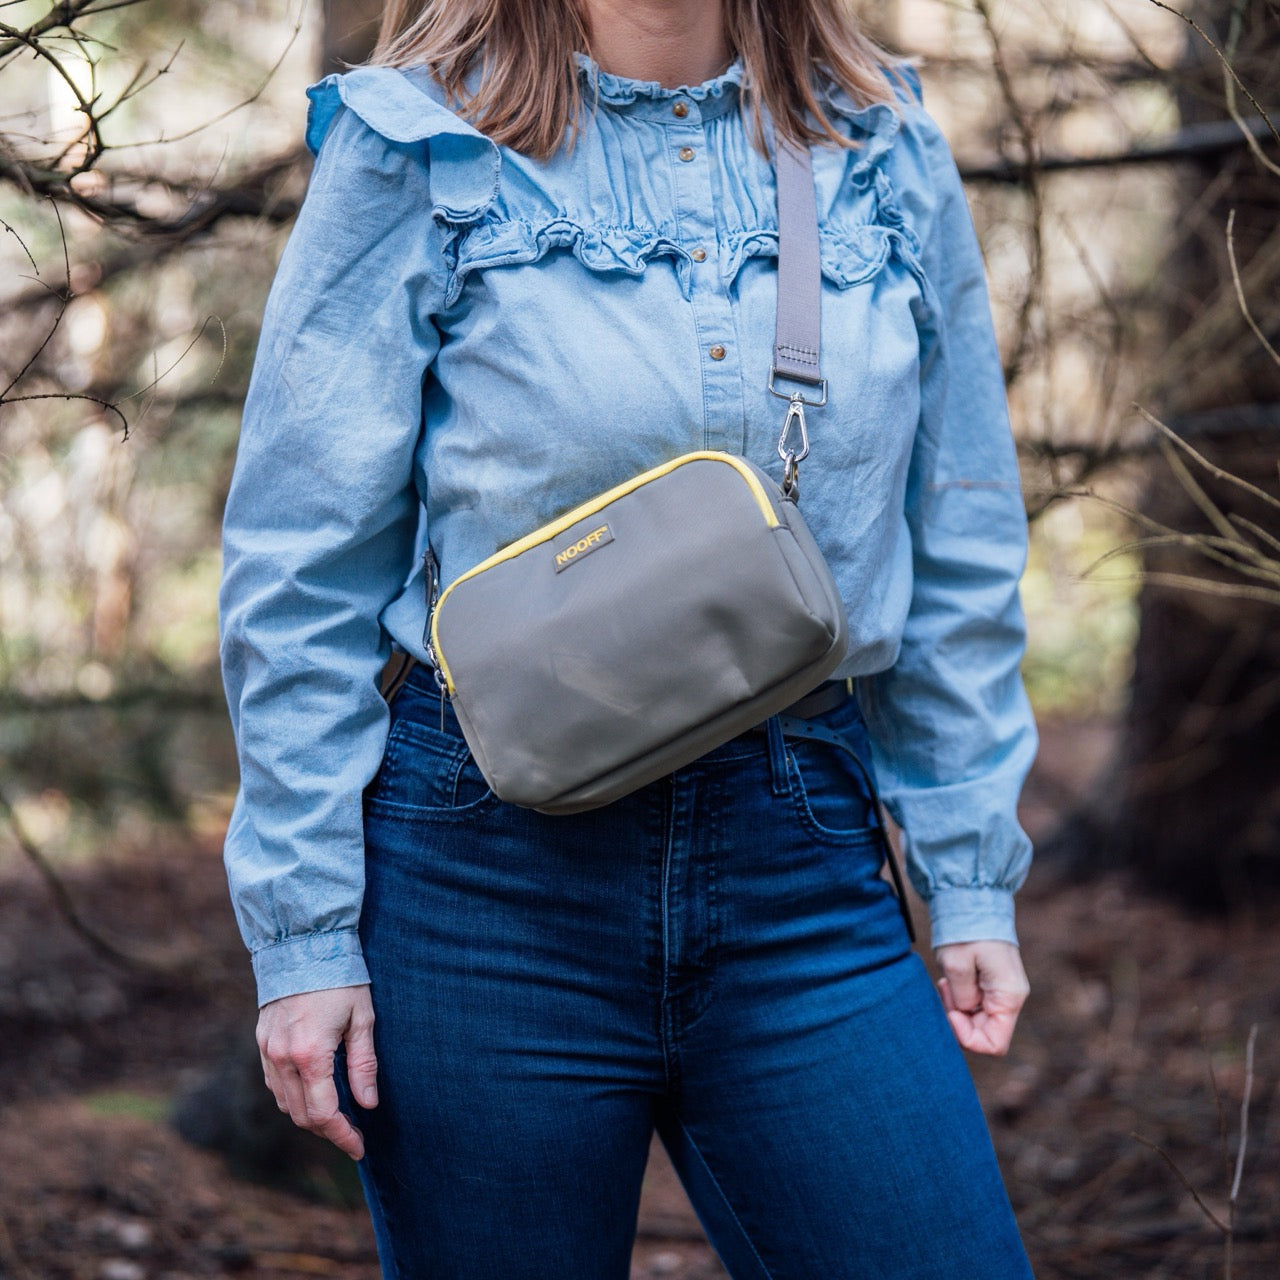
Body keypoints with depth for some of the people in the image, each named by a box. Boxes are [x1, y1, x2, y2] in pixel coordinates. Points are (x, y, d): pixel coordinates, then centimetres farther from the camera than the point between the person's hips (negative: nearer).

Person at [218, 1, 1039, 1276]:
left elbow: (959, 558, 12)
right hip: (489, 869, -2)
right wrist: (301, 929, -5)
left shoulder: (887, 151, 8)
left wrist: (972, 878, 9)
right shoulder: (417, 147, -2)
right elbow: (299, 571, -2)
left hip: (798, 851, 3)